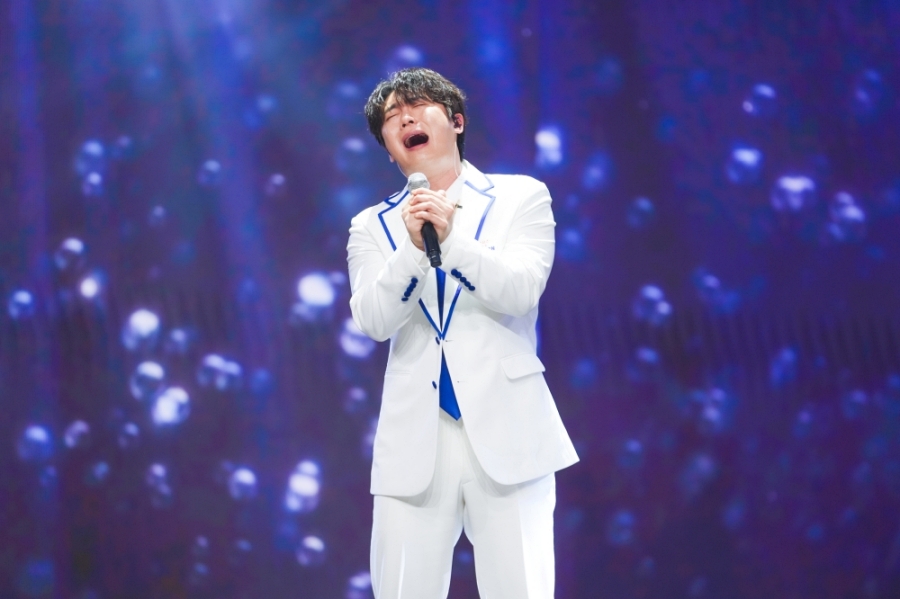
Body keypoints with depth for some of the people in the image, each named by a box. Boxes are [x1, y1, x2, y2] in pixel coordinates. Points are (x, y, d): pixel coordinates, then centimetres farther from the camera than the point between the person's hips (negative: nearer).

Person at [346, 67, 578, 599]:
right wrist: (413, 247, -20)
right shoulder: (373, 226, 12)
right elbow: (373, 320, -4)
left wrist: (450, 239, -23)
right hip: (415, 443, 2)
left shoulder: (520, 197, 7)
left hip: (505, 432, -2)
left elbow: (520, 291, -9)